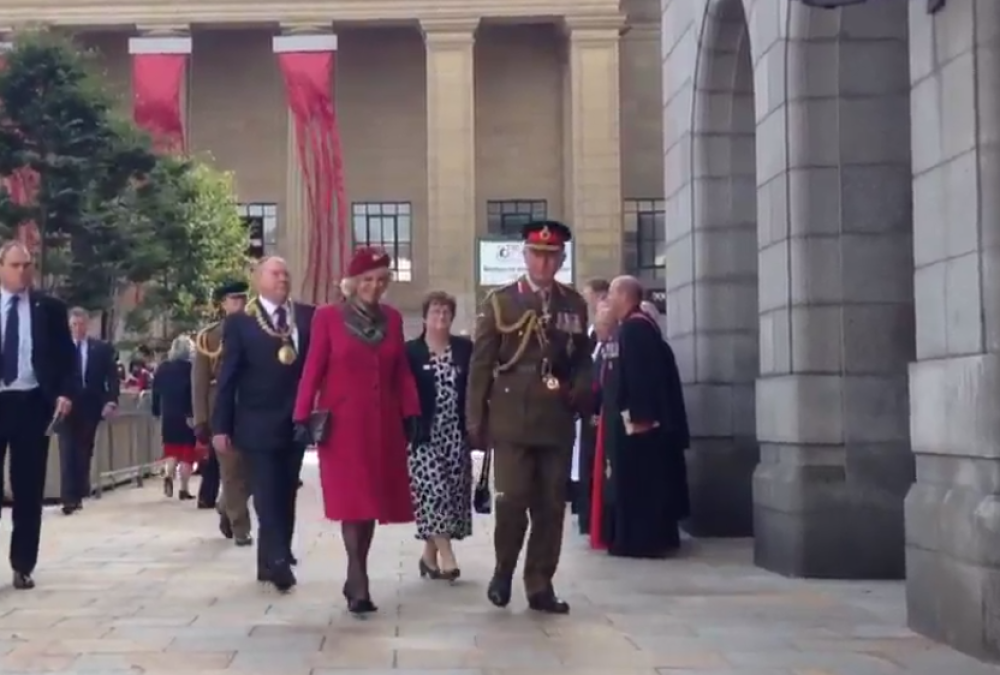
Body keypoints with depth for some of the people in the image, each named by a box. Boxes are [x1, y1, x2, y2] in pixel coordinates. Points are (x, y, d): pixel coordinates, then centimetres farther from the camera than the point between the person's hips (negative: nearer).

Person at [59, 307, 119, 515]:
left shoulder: (102, 348, 6)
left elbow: (112, 376, 3)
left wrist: (111, 400, -10)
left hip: (90, 407, 2)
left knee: (84, 452, 7)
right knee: (68, 452, -10)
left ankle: (78, 494, 16)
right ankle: (68, 497, -13)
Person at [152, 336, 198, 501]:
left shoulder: (162, 368, 7)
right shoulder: (190, 368, -9)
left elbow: (156, 392, 9)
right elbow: (194, 393, -16)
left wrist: (157, 412, 16)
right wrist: (192, 414, -15)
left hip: (168, 416, 4)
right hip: (186, 416, -4)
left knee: (172, 451, 14)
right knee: (187, 452, 2)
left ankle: (168, 475, -12)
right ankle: (184, 489, 2)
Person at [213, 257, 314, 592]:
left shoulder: (308, 316, 5)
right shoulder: (240, 321, -2)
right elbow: (227, 376, -2)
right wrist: (220, 426, -6)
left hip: (296, 423, 3)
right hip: (258, 425, -3)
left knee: (285, 497, 10)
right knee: (268, 498, -5)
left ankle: (271, 562, 21)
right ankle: (279, 562, -4)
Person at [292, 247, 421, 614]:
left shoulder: (392, 319, 9)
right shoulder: (328, 317, -3)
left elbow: (402, 371, 11)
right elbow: (313, 370, -4)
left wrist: (411, 413, 3)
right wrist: (303, 417, -9)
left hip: (383, 422, 4)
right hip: (342, 422, -4)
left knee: (373, 501, 7)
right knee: (352, 500, -8)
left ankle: (354, 579, 18)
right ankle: (359, 583, -8)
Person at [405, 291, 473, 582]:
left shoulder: (465, 348, 7)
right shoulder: (411, 351, -1)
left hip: (456, 433, 4)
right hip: (425, 433, -3)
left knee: (452, 492, 4)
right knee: (431, 491, -11)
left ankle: (430, 553, 15)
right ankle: (446, 555, -13)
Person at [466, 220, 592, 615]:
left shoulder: (575, 305, 12)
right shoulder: (500, 302, 4)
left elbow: (582, 359, 19)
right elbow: (480, 364, 2)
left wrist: (581, 394, -2)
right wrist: (476, 420, -3)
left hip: (557, 422, 3)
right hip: (512, 420, -3)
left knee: (551, 506, 4)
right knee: (512, 500, -9)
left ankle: (540, 586, 14)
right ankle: (503, 570, 15)